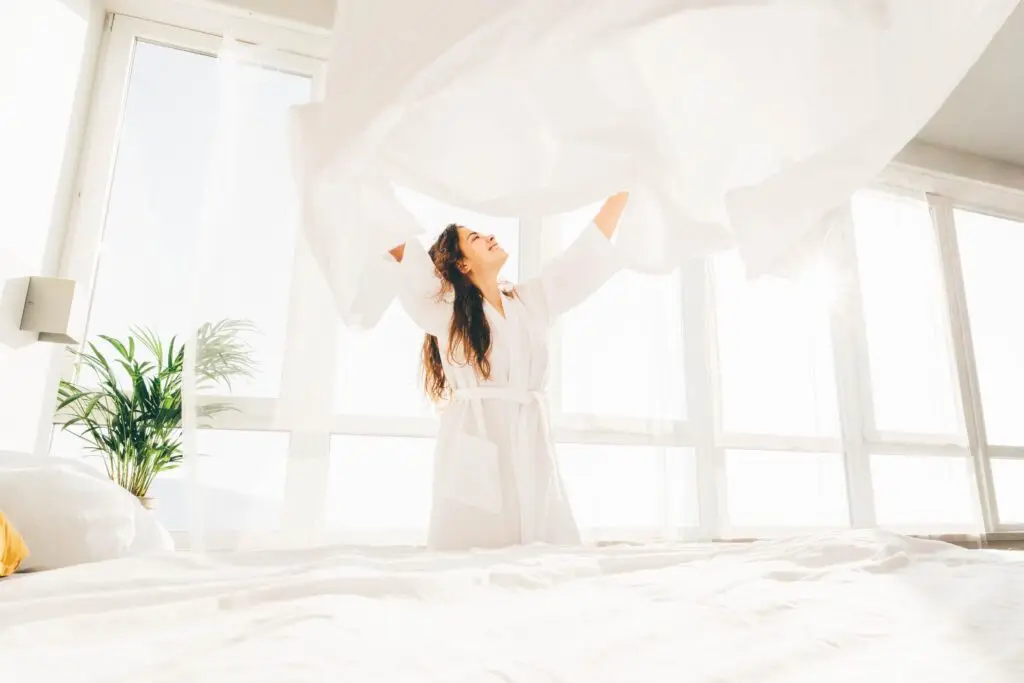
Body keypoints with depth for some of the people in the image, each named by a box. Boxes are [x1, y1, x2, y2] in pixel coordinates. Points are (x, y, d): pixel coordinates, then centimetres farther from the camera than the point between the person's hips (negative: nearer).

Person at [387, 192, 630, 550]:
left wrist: (623, 190, 23)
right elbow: (397, 248, -4)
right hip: (475, 448, -4)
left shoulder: (532, 300, 17)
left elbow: (590, 248, 20)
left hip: (530, 446, 4)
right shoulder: (446, 307, 5)